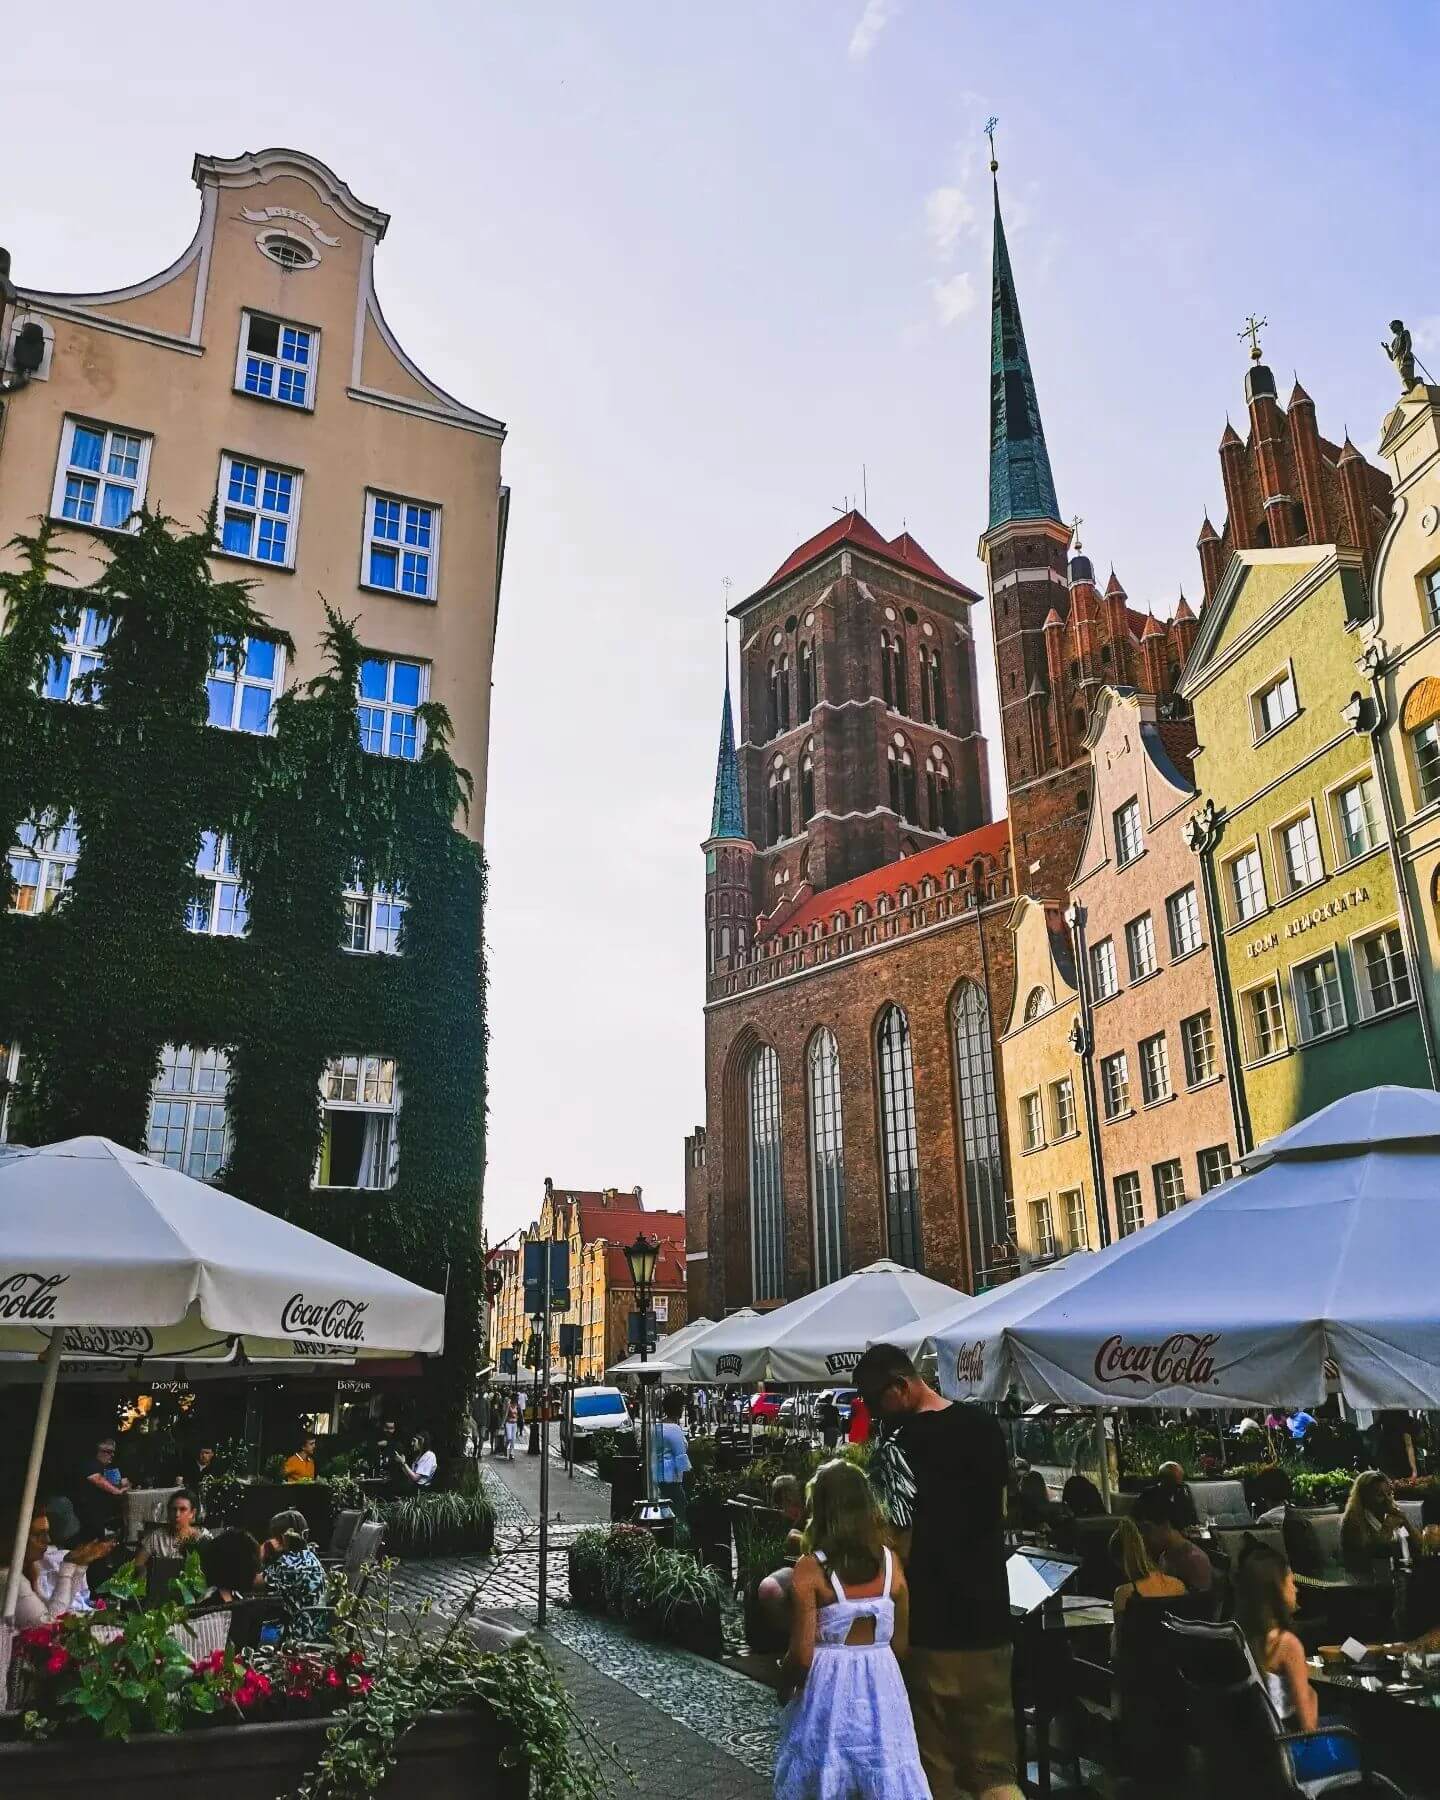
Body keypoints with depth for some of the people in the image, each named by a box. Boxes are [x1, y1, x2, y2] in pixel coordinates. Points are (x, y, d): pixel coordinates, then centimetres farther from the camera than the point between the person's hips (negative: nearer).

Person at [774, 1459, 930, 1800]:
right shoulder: (890, 1562, -5)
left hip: (828, 1686, -2)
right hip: (882, 1685, 2)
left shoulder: (810, 1569, -15)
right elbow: (902, 1644, 4)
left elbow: (802, 1655, -13)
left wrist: (784, 1687, 6)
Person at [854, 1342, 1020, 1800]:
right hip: (989, 1608, 6)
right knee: (994, 1756, 16)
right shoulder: (984, 1424, 2)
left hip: (933, 1614, -6)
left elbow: (904, 1536, -15)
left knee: (934, 1760, 9)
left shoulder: (905, 1439, -17)